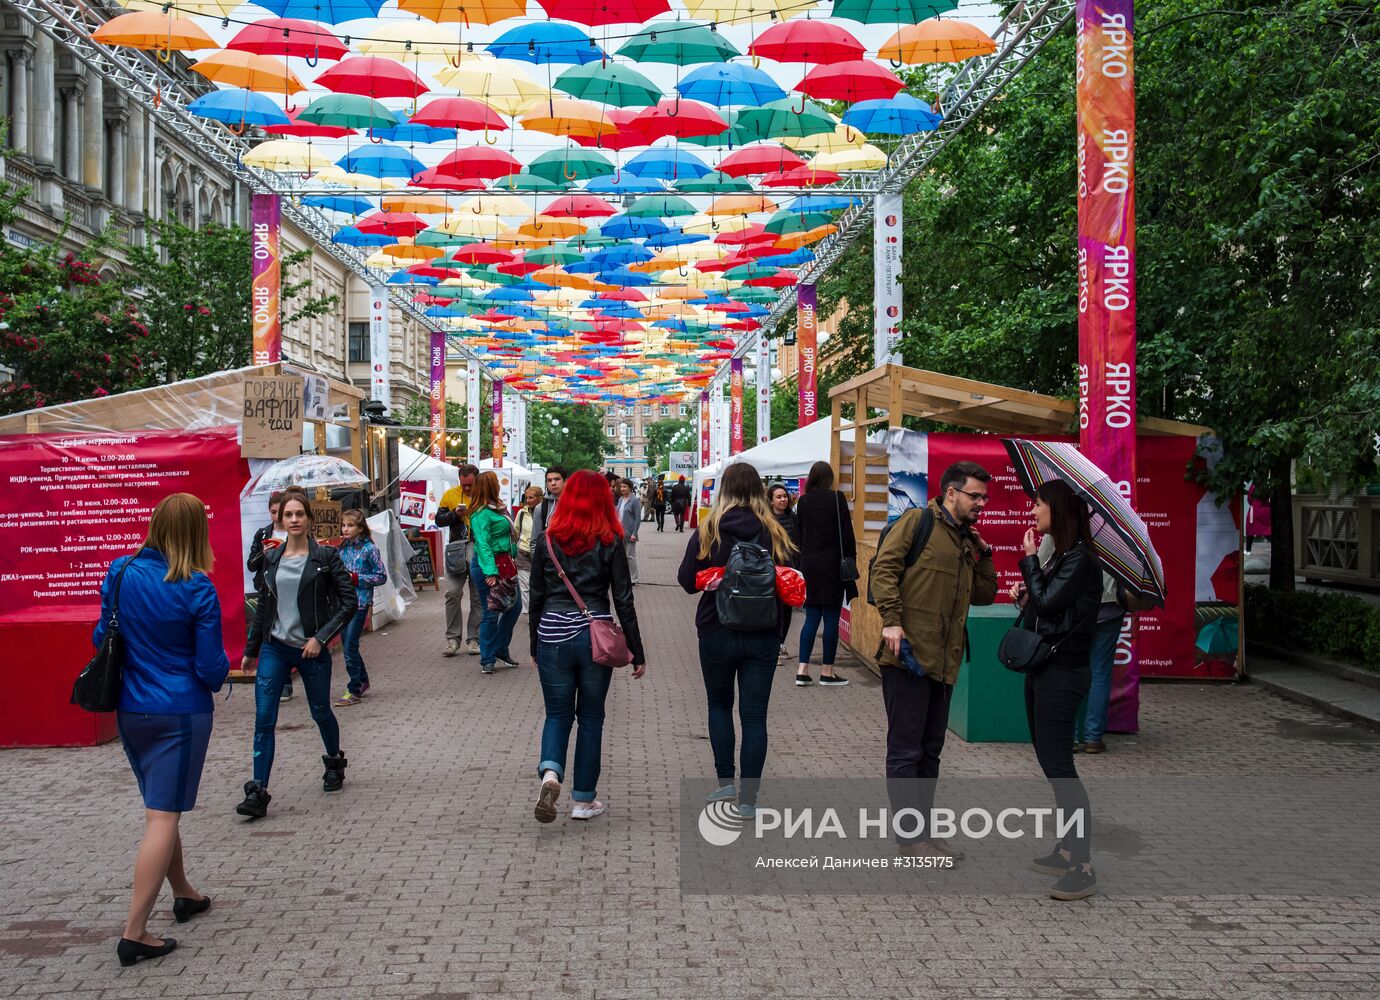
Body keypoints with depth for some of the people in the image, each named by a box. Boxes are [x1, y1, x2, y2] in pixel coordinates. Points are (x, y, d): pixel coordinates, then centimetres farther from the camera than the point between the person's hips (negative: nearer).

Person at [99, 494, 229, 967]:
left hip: (130, 710, 5)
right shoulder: (197, 589, -15)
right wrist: (219, 673, 9)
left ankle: (184, 895, 38)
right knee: (163, 816, -3)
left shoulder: (120, 572, -3)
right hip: (181, 712, -5)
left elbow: (102, 637, 9)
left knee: (161, 807, 21)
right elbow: (211, 666, -12)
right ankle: (134, 932, -7)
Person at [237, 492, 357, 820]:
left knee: (320, 711, 13)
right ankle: (257, 793, -7)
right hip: (274, 648, 3)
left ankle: (335, 763, 41)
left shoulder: (326, 557, -5)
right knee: (263, 718, -7)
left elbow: (349, 601, -7)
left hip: (311, 649, -3)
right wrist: (250, 650, 18)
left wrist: (321, 636, -15)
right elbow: (264, 606, 15)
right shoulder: (271, 559, 6)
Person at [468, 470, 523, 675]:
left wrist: (511, 560, 15)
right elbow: (483, 544, -21)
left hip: (504, 564, 9)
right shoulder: (481, 514, -16)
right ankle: (487, 660, 9)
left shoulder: (498, 507, 12)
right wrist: (490, 573, -27)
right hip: (487, 566, -9)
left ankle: (501, 650, 27)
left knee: (514, 606, 14)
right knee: (492, 612, -2)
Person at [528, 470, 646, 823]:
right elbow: (623, 601, -3)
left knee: (557, 714, 13)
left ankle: (549, 773, -14)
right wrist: (637, 653, 2)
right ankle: (584, 799, 15)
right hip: (596, 637, -1)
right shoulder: (610, 542, -3)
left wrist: (535, 648, 16)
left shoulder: (547, 541, 2)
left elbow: (536, 599, 6)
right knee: (591, 716, 11)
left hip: (553, 636, 1)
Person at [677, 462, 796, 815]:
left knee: (719, 705, 21)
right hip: (763, 636, 1)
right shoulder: (774, 533, -4)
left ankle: (725, 780, 16)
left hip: (717, 633, -1)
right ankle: (748, 797, 7)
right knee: (754, 715, 6)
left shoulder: (708, 530, -8)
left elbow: (687, 581, -5)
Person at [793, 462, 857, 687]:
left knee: (811, 617, 9)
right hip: (832, 565, -4)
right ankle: (827, 673, 5)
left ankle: (802, 671, 3)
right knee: (831, 618, 2)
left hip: (809, 565, 4)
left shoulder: (803, 501, 4)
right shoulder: (837, 498, -8)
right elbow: (847, 534, -8)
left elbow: (799, 535, 9)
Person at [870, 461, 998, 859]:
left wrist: (983, 553, 9)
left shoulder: (967, 541, 19)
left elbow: (984, 595, 22)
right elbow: (885, 567, -12)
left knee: (930, 751, 15)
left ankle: (923, 831, 25)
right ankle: (910, 837, 6)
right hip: (908, 654, -8)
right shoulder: (918, 521, -4)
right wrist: (891, 620, -21)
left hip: (944, 661, 9)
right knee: (906, 751, -1)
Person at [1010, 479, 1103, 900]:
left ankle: (1083, 868, -11)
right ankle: (1067, 849, 21)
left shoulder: (1081, 558, -14)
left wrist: (1029, 560, -9)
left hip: (1063, 672, -10)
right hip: (1043, 667, 10)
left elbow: (1048, 603, -20)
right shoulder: (1058, 555, 14)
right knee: (1050, 760, 13)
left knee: (1058, 763, -12)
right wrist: (1024, 597, 2)